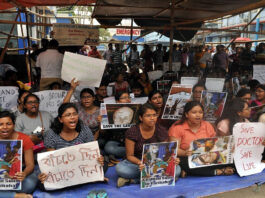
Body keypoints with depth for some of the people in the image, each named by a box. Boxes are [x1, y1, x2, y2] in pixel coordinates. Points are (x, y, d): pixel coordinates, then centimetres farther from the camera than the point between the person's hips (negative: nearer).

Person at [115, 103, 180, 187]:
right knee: (120, 168, -33)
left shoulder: (162, 131, -3)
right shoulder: (132, 132, -11)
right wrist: (139, 163, -31)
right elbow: (130, 155, -9)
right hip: (137, 162, -3)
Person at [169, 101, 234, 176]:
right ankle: (218, 172, -22)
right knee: (182, 162, -37)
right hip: (188, 159, -2)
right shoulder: (177, 128, -3)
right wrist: (184, 153, -30)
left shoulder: (208, 126, 11)